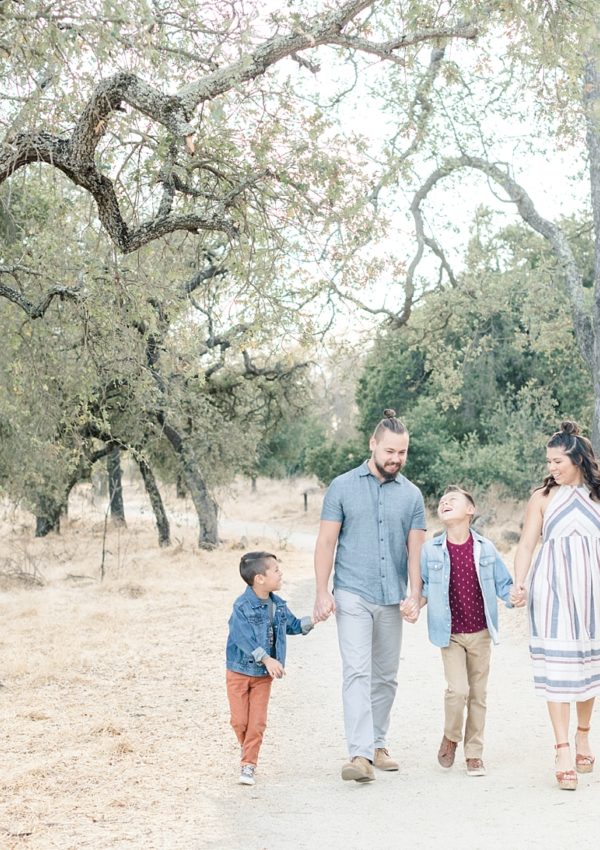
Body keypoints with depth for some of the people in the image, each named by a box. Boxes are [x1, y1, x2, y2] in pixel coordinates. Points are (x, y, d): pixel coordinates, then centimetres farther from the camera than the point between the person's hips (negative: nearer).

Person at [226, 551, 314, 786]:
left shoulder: (278, 605, 2)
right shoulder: (242, 606, -20)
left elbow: (292, 625, 17)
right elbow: (244, 638, -26)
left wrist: (311, 621, 0)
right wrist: (267, 659, -32)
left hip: (263, 675, 4)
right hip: (239, 672, -4)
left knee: (257, 722, -1)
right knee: (239, 720, 3)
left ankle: (249, 764, 8)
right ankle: (248, 750, 31)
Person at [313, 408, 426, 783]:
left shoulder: (412, 495, 7)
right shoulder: (343, 487, 0)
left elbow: (416, 549, 4)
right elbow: (326, 543, 0)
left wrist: (414, 596, -7)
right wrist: (322, 593, -7)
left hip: (392, 599, 3)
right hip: (353, 595, -3)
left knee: (386, 677, 12)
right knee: (357, 672, -12)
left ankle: (378, 744, 25)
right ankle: (361, 755, -16)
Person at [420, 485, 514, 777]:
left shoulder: (485, 548, -3)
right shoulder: (431, 550, -5)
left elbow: (504, 584, 3)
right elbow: (424, 587, 6)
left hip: (480, 633, 2)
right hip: (450, 633, -1)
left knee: (478, 694, 8)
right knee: (458, 689, -14)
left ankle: (474, 753, 22)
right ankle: (450, 737, 14)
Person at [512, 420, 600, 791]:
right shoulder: (543, 497, 3)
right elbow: (527, 544, -1)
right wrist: (519, 583, -14)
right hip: (553, 589, -2)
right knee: (557, 666, -5)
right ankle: (563, 751, -3)